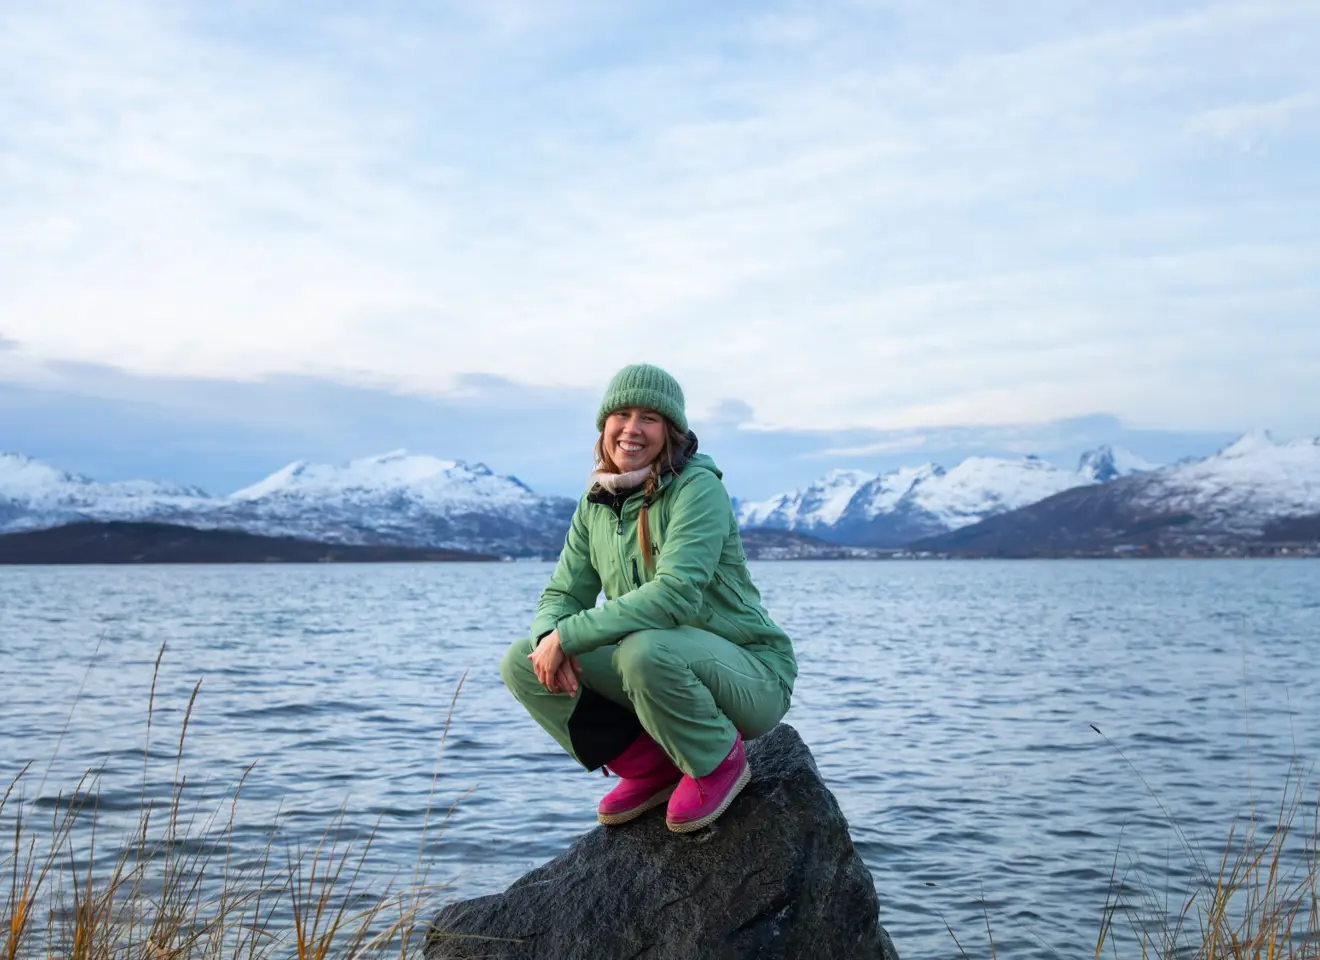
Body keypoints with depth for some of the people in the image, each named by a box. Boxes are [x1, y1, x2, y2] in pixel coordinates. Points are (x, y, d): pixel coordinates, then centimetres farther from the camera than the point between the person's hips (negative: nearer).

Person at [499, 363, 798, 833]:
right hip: (654, 671, 7)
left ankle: (719, 762, -8)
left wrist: (568, 636, -28)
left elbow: (676, 595, -30)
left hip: (749, 675, -6)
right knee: (522, 662, -8)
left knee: (645, 650, -38)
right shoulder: (595, 504, 5)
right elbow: (562, 595, 5)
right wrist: (549, 637, -20)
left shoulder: (699, 488, -17)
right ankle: (648, 767, 4)